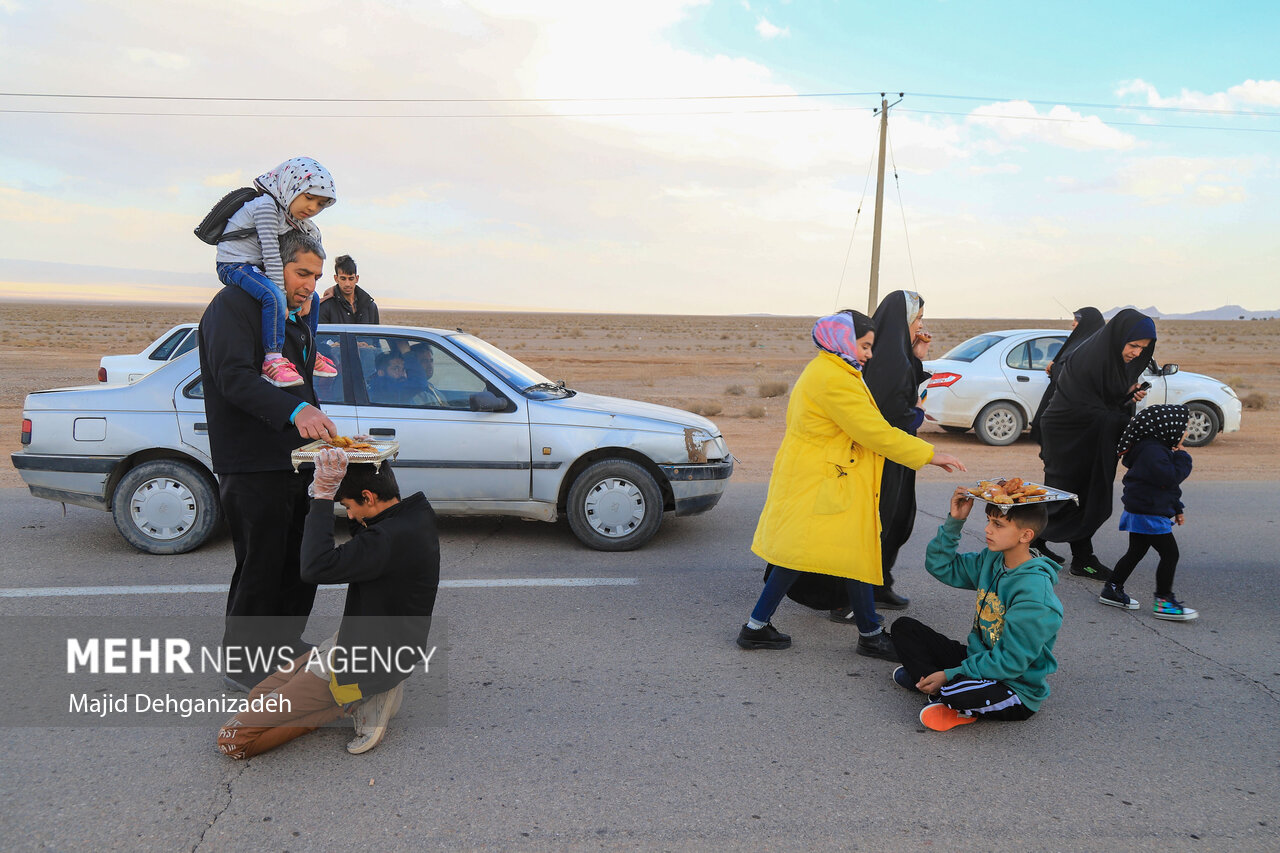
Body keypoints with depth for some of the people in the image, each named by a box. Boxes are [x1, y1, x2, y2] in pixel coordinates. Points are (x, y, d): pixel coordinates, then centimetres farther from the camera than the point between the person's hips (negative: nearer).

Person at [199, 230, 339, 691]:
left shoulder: (297, 321, 19)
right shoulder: (233, 305, -9)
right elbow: (234, 378, -25)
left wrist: (322, 434, 15)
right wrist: (296, 411, -38)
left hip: (297, 462, 9)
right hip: (253, 468, -9)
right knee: (261, 568, -1)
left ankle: (285, 643, 33)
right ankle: (242, 665, 16)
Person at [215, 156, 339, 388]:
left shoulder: (296, 221, 6)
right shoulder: (266, 206, -22)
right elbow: (271, 255, -27)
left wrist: (306, 294, -7)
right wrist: (284, 300, -29)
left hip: (257, 269, 9)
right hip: (234, 266, -9)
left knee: (312, 299, 12)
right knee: (273, 297, -35)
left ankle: (308, 355, 25)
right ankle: (273, 360, -35)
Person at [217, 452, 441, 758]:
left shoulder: (393, 538, -30)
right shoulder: (417, 512, 0)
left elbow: (318, 566, -38)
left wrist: (324, 495, -32)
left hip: (362, 661, -11)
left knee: (231, 739, -9)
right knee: (260, 695, 21)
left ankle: (359, 700, -6)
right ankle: (365, 694, 8)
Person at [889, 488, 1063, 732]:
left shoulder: (1034, 593, -25)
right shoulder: (991, 560, -1)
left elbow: (1010, 662, -25)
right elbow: (939, 565, 8)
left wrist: (949, 675, -22)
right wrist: (954, 522, -6)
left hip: (1015, 689, -8)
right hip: (979, 659, 8)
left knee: (960, 693, -40)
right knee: (904, 627, 4)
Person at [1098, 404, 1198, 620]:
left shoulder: (1158, 449, 15)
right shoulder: (1152, 451, -20)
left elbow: (1169, 483, 25)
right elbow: (1169, 477, -29)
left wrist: (1176, 508, 28)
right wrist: (1182, 457, -14)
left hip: (1140, 512, 11)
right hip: (1148, 514, -11)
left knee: (1136, 552, 17)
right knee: (1170, 554, -6)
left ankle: (1112, 589, 23)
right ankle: (1163, 602, 0)